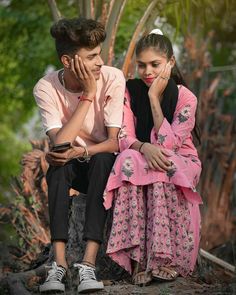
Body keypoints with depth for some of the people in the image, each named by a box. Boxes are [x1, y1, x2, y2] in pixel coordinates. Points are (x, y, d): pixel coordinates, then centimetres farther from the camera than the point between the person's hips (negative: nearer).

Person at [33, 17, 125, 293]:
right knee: (58, 163, -33)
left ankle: (88, 263, -41)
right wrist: (88, 95, -29)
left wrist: (81, 151, -37)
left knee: (102, 160, -35)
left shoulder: (112, 79, -18)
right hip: (73, 169, 1)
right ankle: (59, 262, -38)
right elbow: (60, 143, -28)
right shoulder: (46, 88, -16)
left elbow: (114, 142, -18)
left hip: (105, 166, 0)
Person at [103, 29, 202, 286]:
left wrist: (154, 98, -21)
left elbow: (168, 144, -20)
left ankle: (164, 256, -35)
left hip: (179, 162, -2)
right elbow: (123, 137, -10)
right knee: (128, 161, -34)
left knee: (161, 173, -37)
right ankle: (137, 254, -38)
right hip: (141, 159, 2)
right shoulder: (130, 91, -4)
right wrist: (144, 147, -33)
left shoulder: (185, 98, -12)